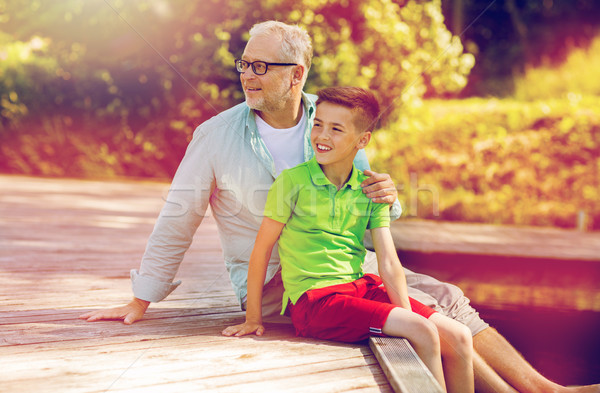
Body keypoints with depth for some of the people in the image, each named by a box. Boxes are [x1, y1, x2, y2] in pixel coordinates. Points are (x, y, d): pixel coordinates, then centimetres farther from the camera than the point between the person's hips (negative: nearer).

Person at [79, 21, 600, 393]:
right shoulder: (217, 136, -6)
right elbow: (177, 219, -1)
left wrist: (386, 196, -14)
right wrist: (142, 301, 0)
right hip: (272, 283, -5)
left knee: (447, 299, -13)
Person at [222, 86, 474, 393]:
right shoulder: (293, 181, -7)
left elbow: (389, 263, 3)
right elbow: (262, 248, -3)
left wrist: (408, 314, -9)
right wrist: (253, 318, 0)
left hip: (361, 287, 6)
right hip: (313, 298, -6)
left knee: (459, 338, -5)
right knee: (424, 333, -21)